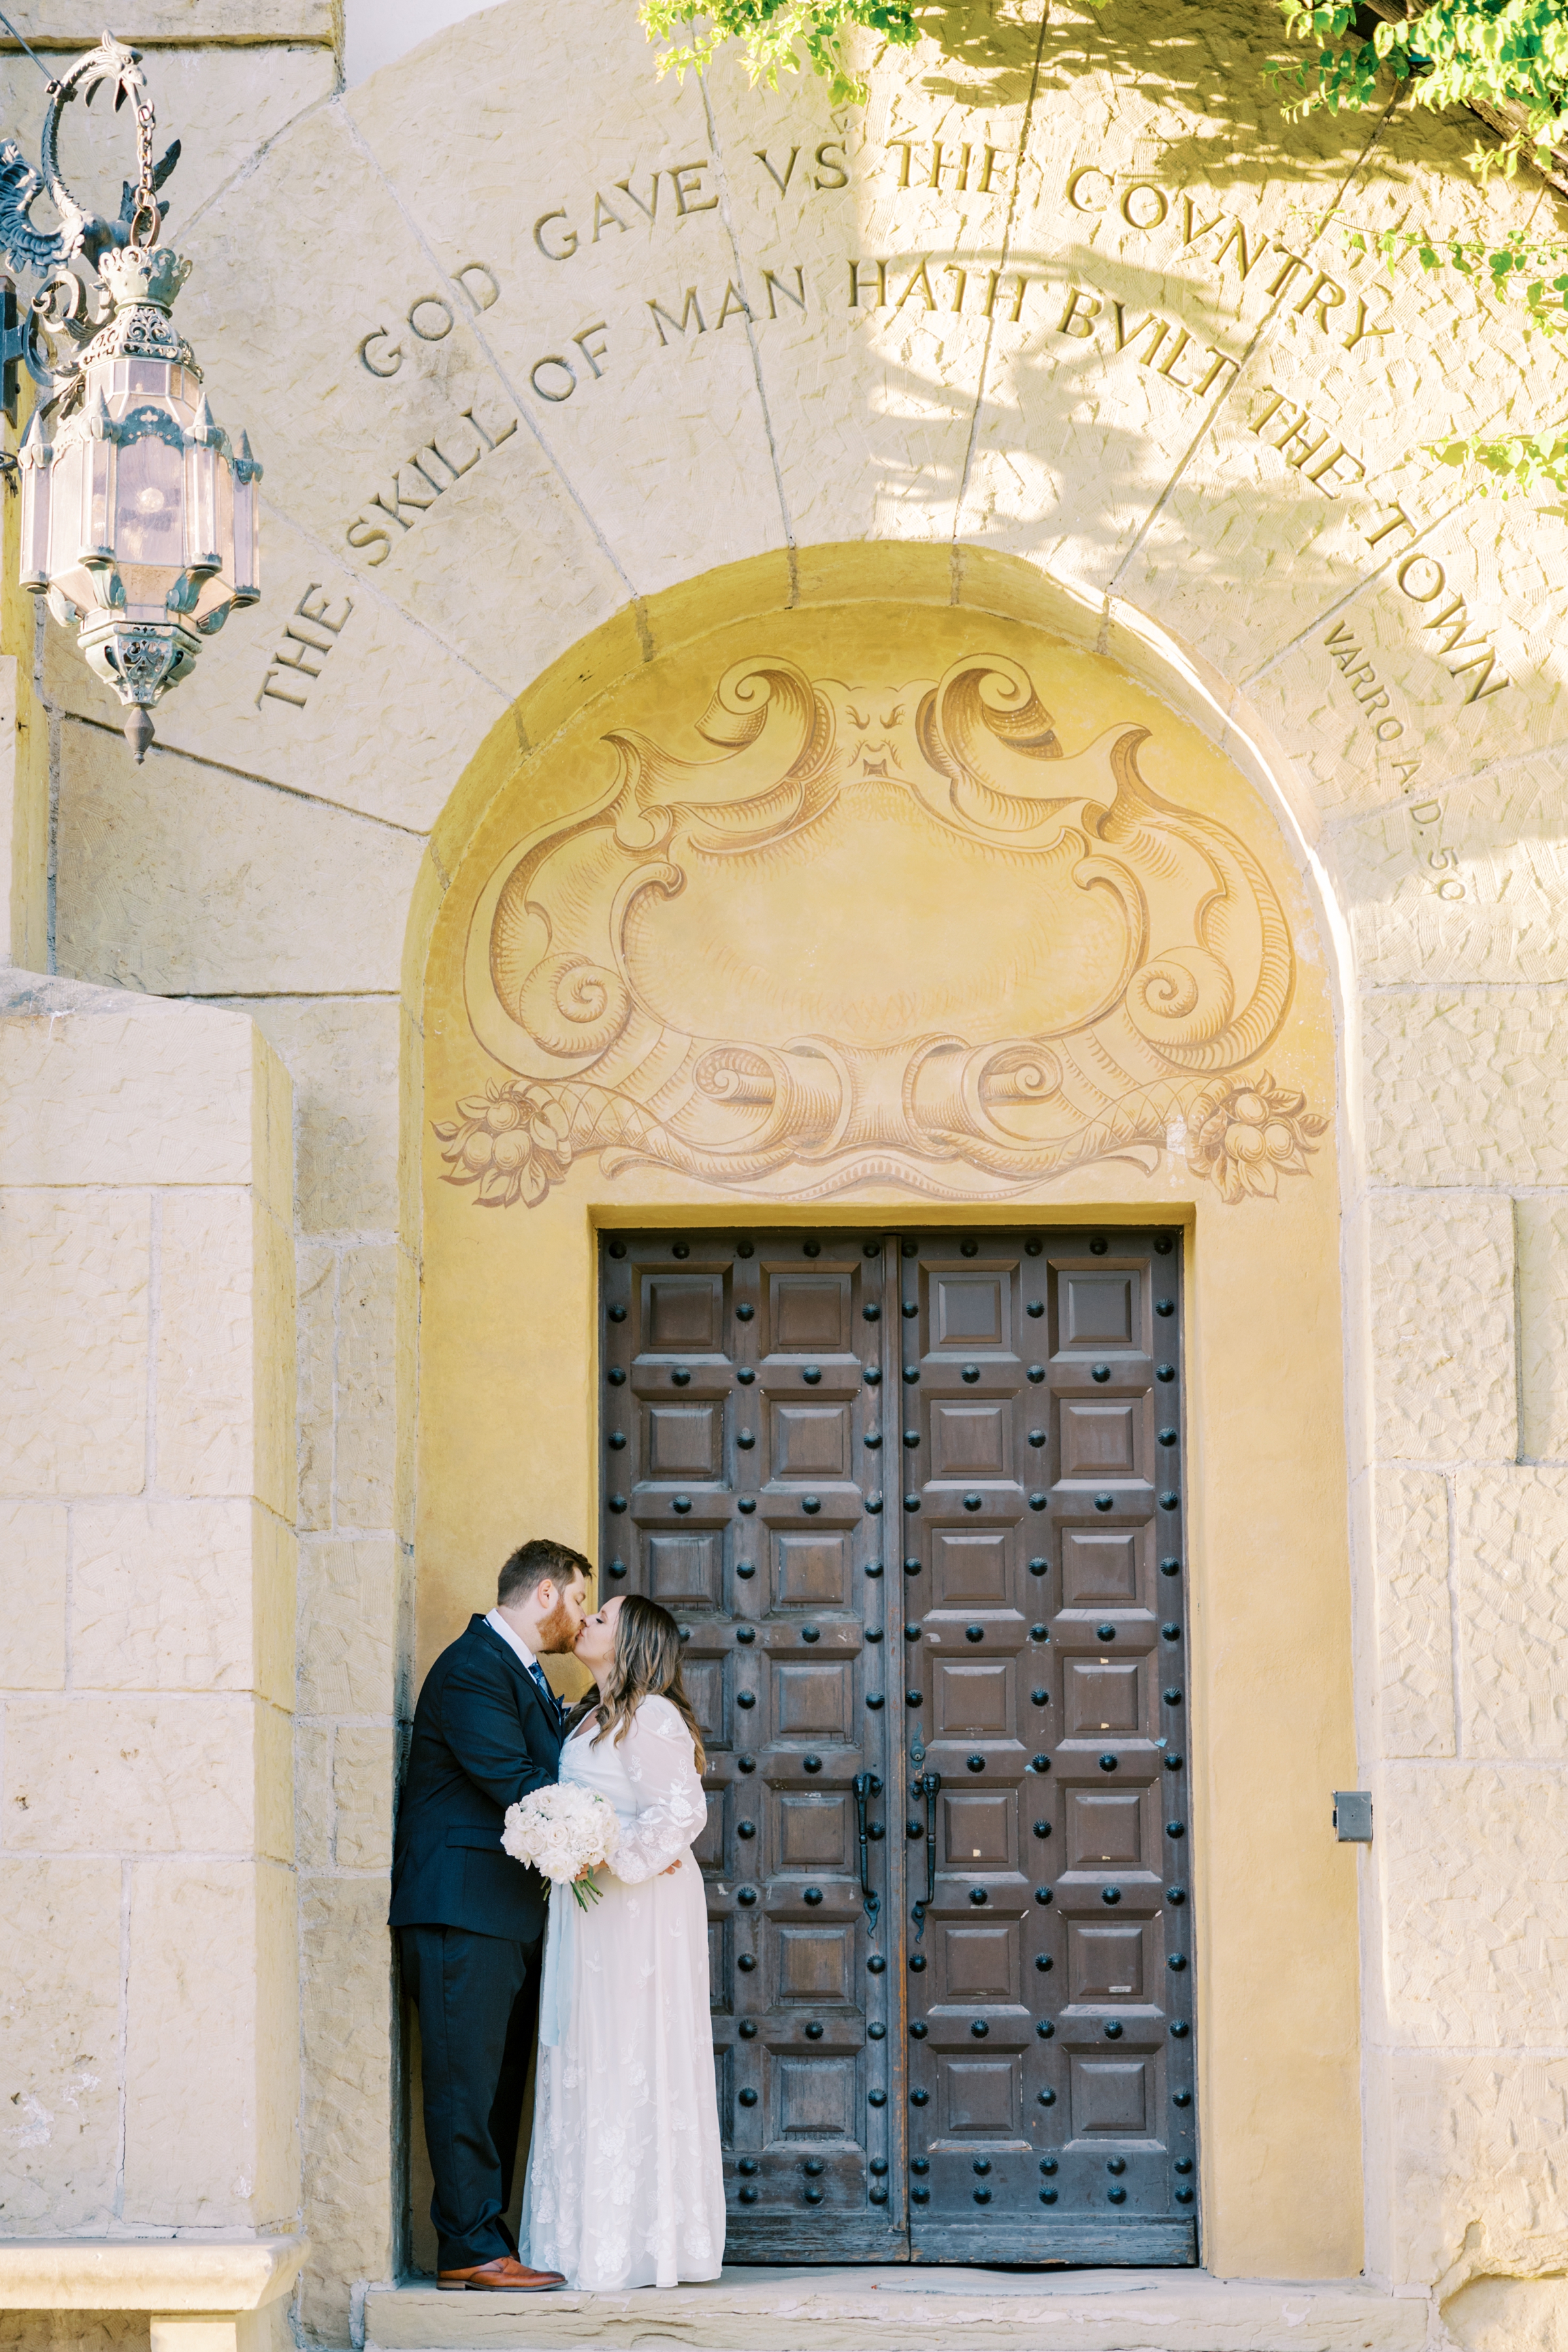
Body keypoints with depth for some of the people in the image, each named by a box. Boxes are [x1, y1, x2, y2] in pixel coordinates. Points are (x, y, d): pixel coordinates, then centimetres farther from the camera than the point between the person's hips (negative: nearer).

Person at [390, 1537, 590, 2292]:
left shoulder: (522, 1673, 20)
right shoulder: (473, 1668, -13)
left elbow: (544, 1771, 18)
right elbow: (512, 1783, -19)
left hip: (508, 1914, 10)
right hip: (463, 1908, -10)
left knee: (499, 2082, 10)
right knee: (467, 2079, -9)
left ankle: (482, 2242, 13)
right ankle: (472, 2249, -8)